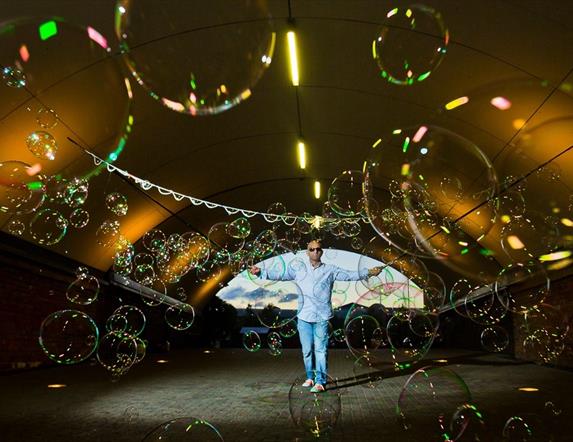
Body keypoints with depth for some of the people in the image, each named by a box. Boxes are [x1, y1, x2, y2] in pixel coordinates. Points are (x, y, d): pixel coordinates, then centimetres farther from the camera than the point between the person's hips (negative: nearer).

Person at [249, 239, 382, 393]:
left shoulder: (330, 270, 6)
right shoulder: (298, 269, 6)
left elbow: (350, 275, 3)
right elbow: (280, 275, 1)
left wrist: (369, 272, -6)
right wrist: (261, 272, -10)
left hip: (322, 317, -1)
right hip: (304, 316, 2)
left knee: (320, 350, -2)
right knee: (307, 350, 10)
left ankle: (320, 382, 5)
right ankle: (310, 377, 26)